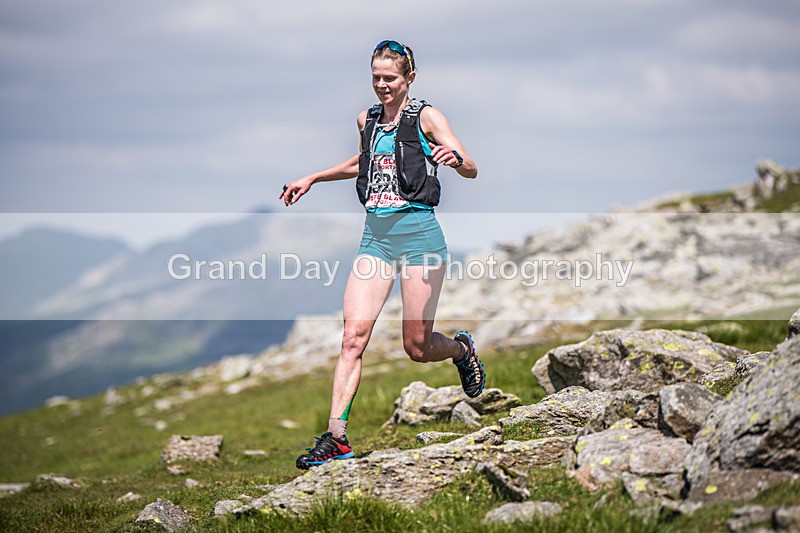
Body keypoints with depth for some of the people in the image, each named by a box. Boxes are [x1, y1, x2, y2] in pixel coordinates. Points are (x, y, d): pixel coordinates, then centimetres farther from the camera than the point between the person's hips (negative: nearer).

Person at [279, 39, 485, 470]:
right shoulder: (367, 119, 14)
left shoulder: (425, 116, -2)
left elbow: (471, 171, -11)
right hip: (375, 236, 5)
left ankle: (462, 349, 35)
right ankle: (335, 437, -12)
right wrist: (312, 179, 34)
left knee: (417, 347, 0)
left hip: (418, 232, -5)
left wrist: (455, 156, -33)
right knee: (353, 336, -11)